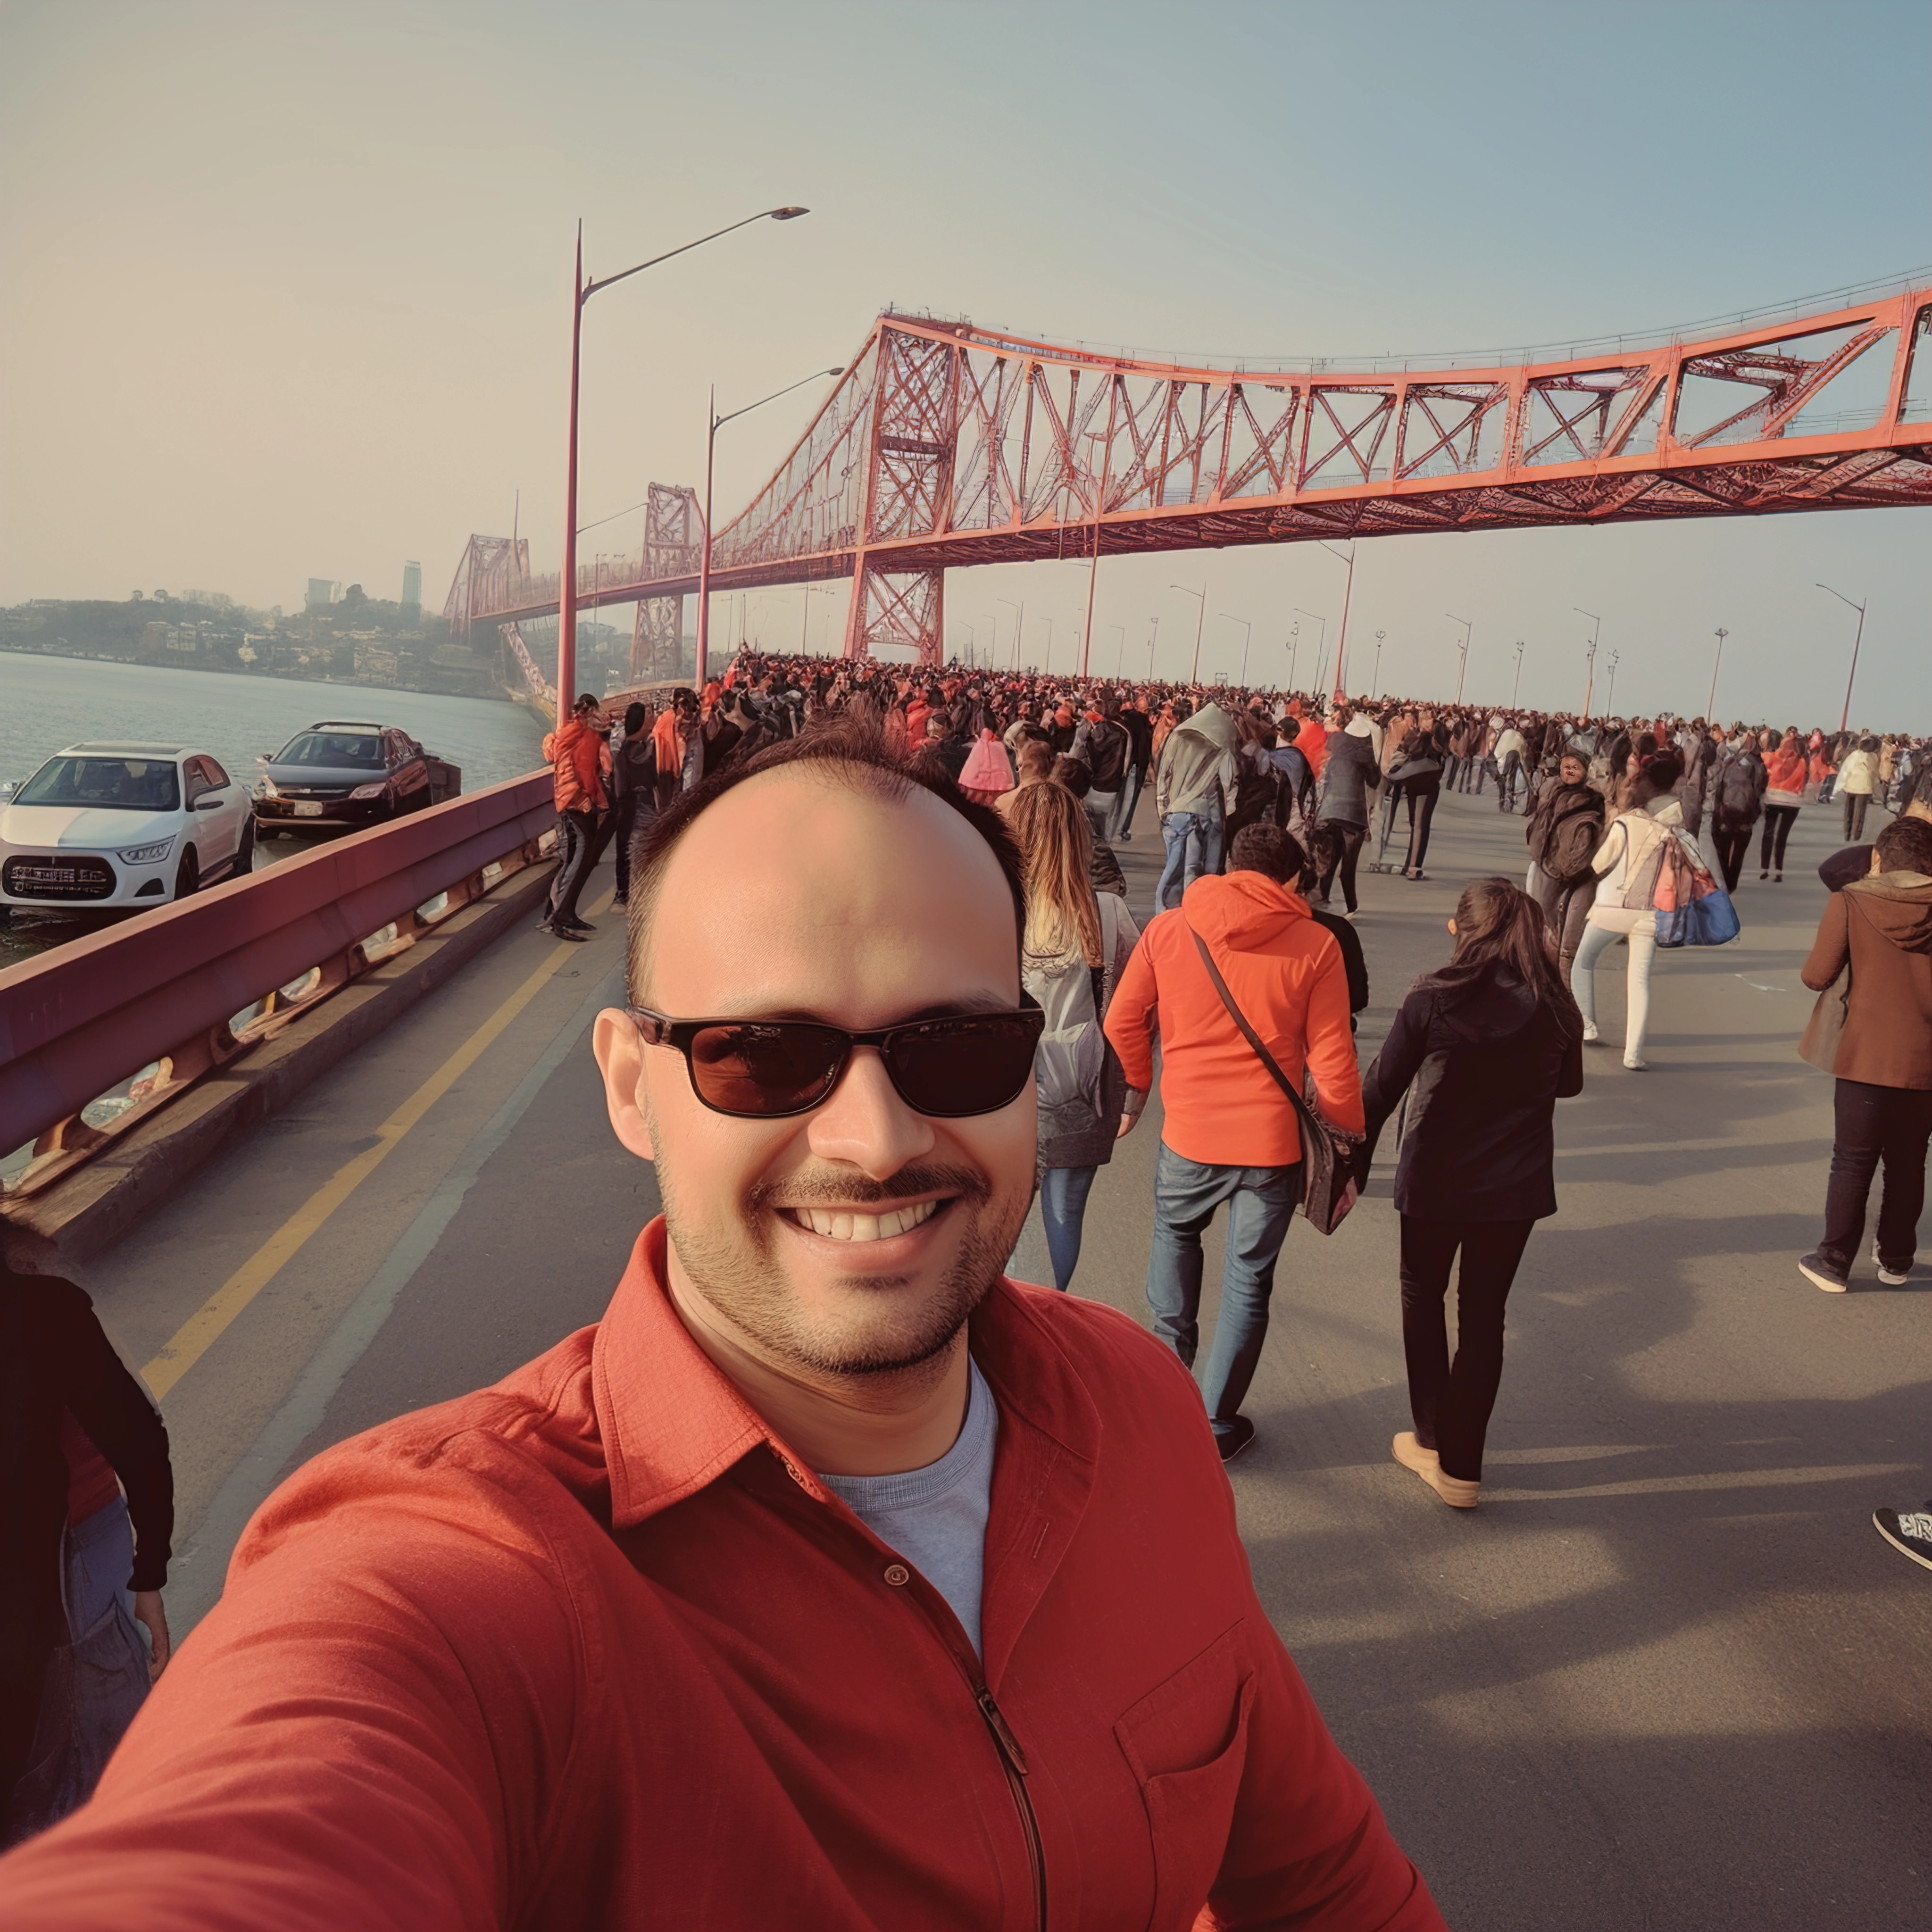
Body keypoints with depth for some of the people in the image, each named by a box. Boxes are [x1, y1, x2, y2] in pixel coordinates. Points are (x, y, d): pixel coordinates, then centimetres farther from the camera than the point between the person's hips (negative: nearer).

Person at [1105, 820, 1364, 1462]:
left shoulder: (1166, 930, -2)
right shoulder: (1315, 946, -6)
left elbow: (1123, 1025, 3)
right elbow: (1333, 1060, -5)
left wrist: (1133, 1095, 18)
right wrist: (1350, 1136, 7)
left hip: (1188, 1135, 1)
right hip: (1272, 1142, -1)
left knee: (1175, 1235, 31)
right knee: (1248, 1283, 14)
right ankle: (1216, 1426, 23)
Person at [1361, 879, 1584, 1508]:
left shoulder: (1433, 1001, -16)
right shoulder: (1555, 1007, -6)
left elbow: (1381, 1090, -10)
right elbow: (1569, 1083, 12)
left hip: (1435, 1183, -2)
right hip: (1517, 1188, 3)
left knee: (1422, 1299, 20)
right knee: (1483, 1315, 12)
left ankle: (1433, 1439, 27)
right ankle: (1461, 1466, 17)